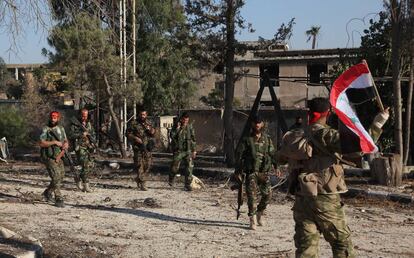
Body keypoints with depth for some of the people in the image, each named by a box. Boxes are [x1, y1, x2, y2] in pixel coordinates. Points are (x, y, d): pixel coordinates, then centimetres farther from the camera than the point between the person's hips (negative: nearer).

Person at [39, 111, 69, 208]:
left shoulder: (61, 128, 7)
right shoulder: (45, 129, -9)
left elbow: (66, 142, 5)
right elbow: (41, 143, -19)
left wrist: (60, 155, -8)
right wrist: (55, 142, -22)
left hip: (58, 157, 6)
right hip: (48, 157, -6)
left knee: (60, 177, 12)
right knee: (56, 177, -15)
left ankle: (48, 192, 34)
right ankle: (58, 199, -10)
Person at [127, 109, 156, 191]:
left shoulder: (148, 123, 12)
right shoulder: (134, 124, -1)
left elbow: (153, 133, 8)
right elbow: (128, 134, 0)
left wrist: (150, 129, -12)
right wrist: (135, 138, -15)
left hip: (147, 147, 4)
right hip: (138, 148, -4)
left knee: (148, 165, 6)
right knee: (139, 165, -6)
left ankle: (138, 179, 27)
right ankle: (142, 184, -3)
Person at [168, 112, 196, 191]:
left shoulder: (190, 127, 5)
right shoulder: (176, 127, -3)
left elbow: (193, 139, 12)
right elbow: (172, 136, -19)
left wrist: (194, 150, 9)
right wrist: (177, 128, -25)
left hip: (188, 151, 2)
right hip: (178, 151, -2)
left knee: (189, 167, -6)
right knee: (175, 167, 2)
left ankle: (187, 185, 2)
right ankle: (171, 180, 32)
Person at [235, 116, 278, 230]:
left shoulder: (267, 139, 12)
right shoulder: (246, 140, 2)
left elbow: (273, 154, 15)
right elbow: (239, 155, 2)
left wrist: (276, 166, 3)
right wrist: (238, 171, -2)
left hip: (264, 172, 3)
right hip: (251, 172, -3)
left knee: (268, 194, 1)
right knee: (251, 195, -8)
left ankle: (260, 212, 26)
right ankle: (253, 220, -2)